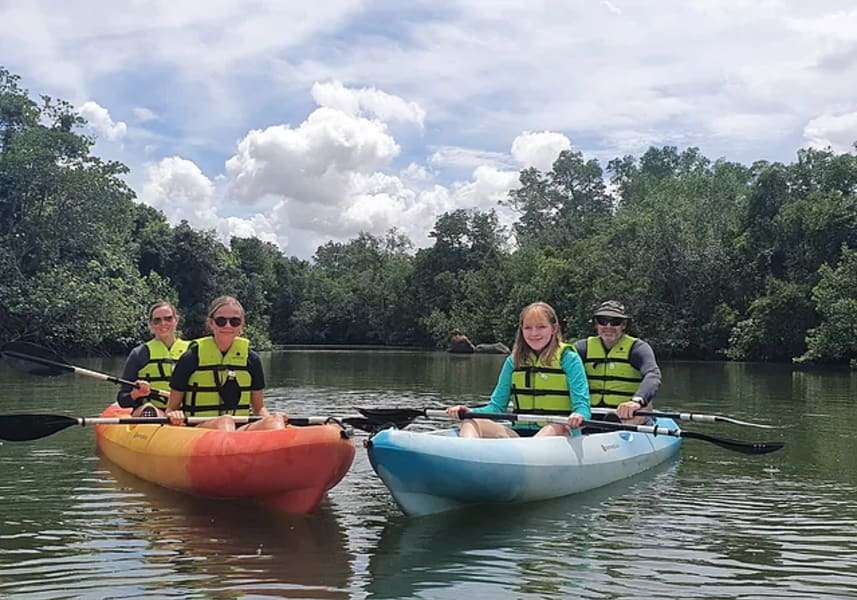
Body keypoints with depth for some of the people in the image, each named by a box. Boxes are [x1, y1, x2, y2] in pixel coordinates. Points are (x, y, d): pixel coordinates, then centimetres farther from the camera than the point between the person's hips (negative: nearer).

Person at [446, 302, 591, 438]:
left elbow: (582, 406, -4)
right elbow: (497, 406, 13)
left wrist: (578, 416, -29)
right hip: (519, 434, 3)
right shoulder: (514, 361, 13)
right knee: (471, 423, -20)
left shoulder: (568, 358, 3)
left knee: (556, 428, -38)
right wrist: (470, 412, -7)